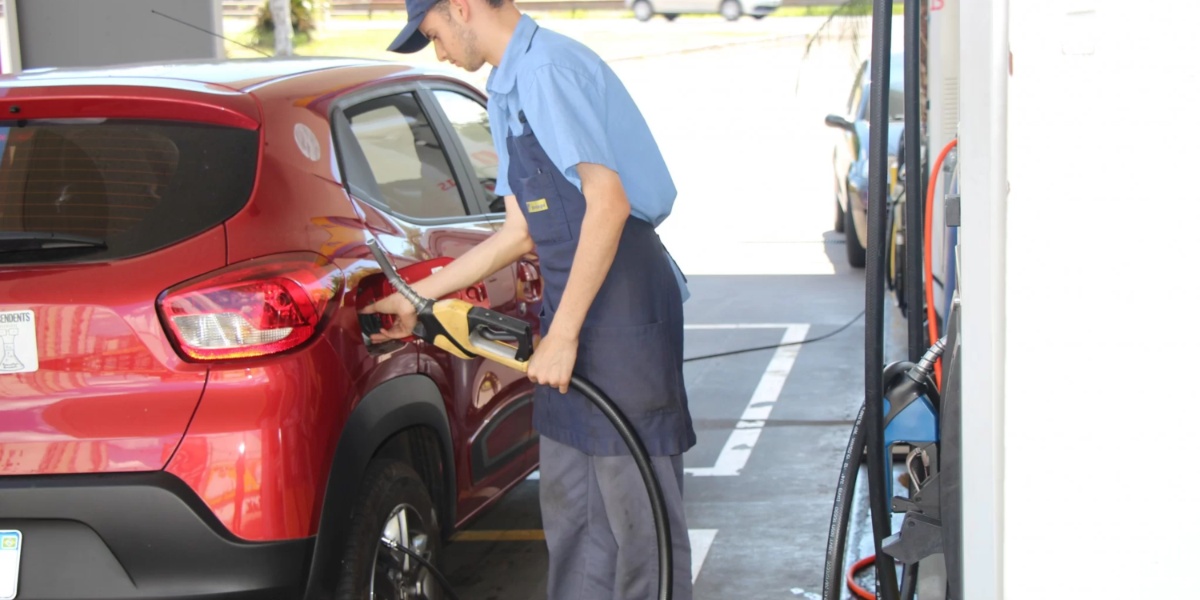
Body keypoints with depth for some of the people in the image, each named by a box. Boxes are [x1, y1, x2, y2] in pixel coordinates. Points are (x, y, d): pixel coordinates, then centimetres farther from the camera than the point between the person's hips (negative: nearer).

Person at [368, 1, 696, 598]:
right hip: (574, 301, 10)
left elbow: (608, 203, -23)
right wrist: (417, 298, 20)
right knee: (569, 505, 16)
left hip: (622, 302, -10)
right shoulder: (507, 90, 16)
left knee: (636, 508, -2)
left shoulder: (549, 67, -15)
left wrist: (562, 335, -21)